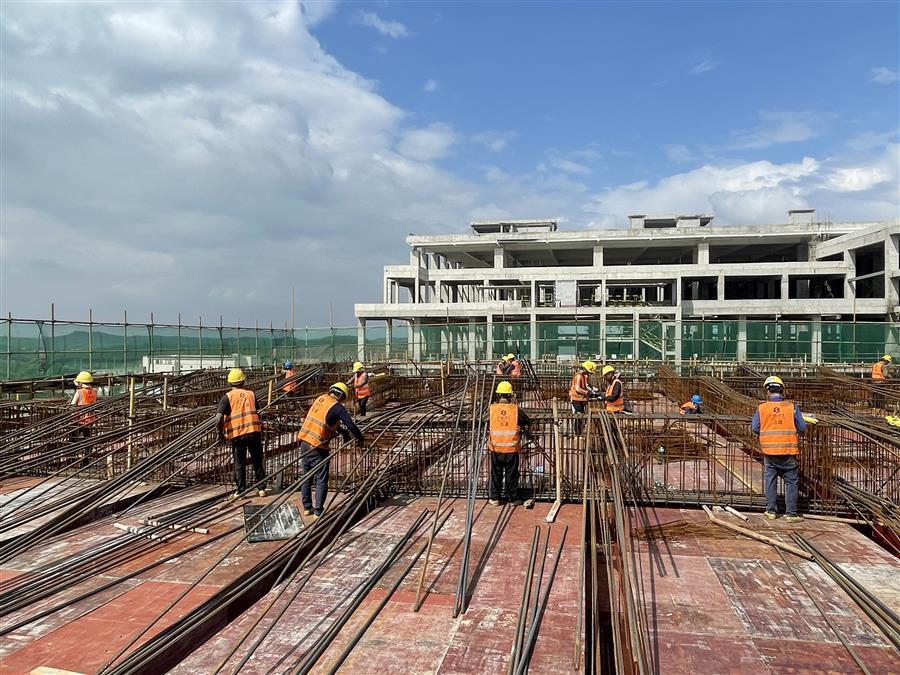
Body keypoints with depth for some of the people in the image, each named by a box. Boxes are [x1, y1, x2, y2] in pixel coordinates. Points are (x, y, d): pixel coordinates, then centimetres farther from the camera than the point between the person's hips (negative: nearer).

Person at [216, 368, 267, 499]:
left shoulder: (227, 397, -1)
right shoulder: (251, 394, 8)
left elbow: (219, 417, -12)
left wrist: (220, 431, 2)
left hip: (237, 434, -2)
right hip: (254, 431, 2)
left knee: (239, 464, 10)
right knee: (257, 462, 13)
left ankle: (241, 491, 14)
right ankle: (261, 488, 16)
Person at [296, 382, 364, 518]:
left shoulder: (321, 399, 11)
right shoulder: (337, 407, -11)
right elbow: (351, 425, -15)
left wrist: (343, 432, 24)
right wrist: (360, 439, 0)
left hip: (304, 440, 8)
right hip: (317, 446, -8)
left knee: (307, 476, 17)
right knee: (321, 479, 3)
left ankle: (307, 508, 27)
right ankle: (318, 511, 7)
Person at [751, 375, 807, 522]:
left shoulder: (761, 408, -5)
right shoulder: (792, 407, -6)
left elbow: (755, 428, -2)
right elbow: (802, 428, -3)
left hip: (769, 451, 1)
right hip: (788, 451, -1)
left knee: (770, 480, 13)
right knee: (791, 482, 9)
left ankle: (771, 511, 19)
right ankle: (791, 513, 11)